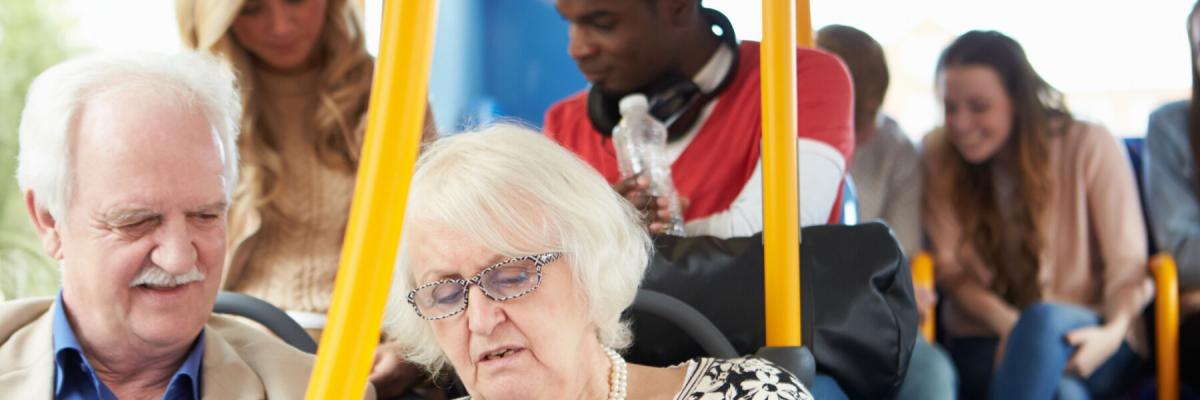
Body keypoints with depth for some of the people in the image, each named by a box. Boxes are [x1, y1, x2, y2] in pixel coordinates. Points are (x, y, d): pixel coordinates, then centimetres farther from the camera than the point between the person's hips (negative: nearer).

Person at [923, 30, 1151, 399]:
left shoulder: (1089, 147, -2)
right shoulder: (940, 157, 5)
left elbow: (1127, 262, -4)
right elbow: (950, 267, 1)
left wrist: (1113, 332, -26)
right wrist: (1006, 324, -19)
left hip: (1083, 341, -1)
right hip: (986, 339, 1)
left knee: (1044, 319, -40)